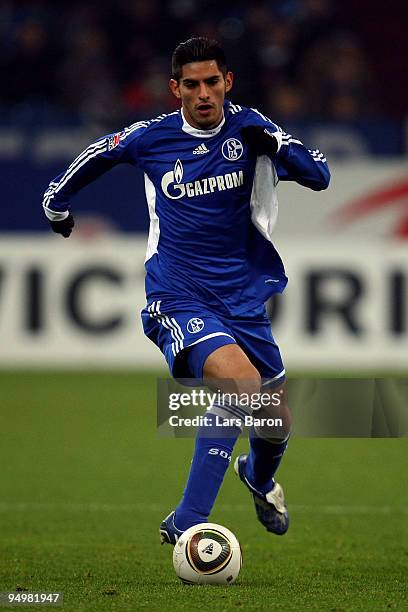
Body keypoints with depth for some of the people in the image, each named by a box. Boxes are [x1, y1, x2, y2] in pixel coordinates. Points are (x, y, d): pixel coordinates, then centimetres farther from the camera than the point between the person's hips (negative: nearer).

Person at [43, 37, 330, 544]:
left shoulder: (246, 127, -2)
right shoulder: (150, 138, -4)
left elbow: (319, 176, -9)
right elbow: (97, 154, 17)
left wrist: (275, 144, -25)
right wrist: (57, 201, 26)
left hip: (243, 298, 4)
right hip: (178, 301, -4)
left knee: (278, 420, 15)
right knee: (241, 383, -31)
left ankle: (259, 476, 55)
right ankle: (186, 524, -30)